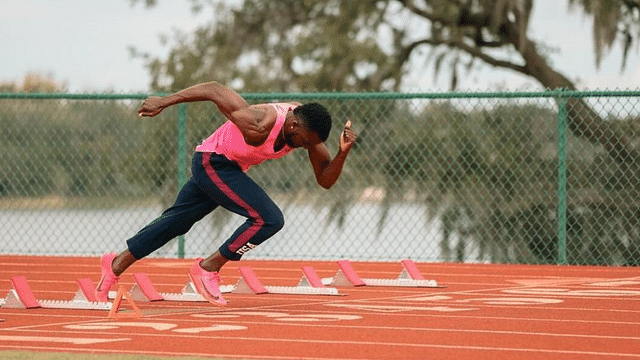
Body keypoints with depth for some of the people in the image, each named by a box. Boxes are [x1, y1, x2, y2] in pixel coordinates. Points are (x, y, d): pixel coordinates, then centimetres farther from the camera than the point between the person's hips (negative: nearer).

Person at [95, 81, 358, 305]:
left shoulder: (305, 125, -12)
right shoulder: (259, 125, -34)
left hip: (229, 168, 9)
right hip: (213, 162, -9)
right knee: (270, 219, -18)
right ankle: (208, 268, -6)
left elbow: (325, 180, -6)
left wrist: (343, 153, -25)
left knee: (176, 221, 19)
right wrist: (164, 102, -23)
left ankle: (118, 263, 30)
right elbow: (215, 89, -27)